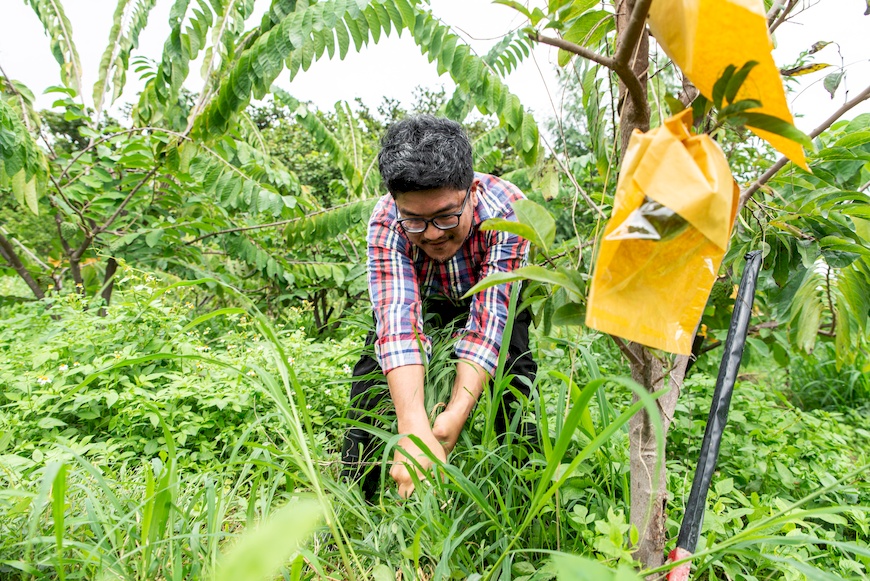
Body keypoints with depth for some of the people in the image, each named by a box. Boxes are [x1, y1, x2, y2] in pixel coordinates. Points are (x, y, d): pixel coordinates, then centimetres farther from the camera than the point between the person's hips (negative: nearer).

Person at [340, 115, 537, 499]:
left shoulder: (507, 208, -37)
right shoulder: (386, 223, -34)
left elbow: (489, 321, -41)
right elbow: (400, 320, -45)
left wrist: (456, 414, -52)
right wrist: (414, 430, -56)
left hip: (491, 297, 0)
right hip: (424, 299, 1)